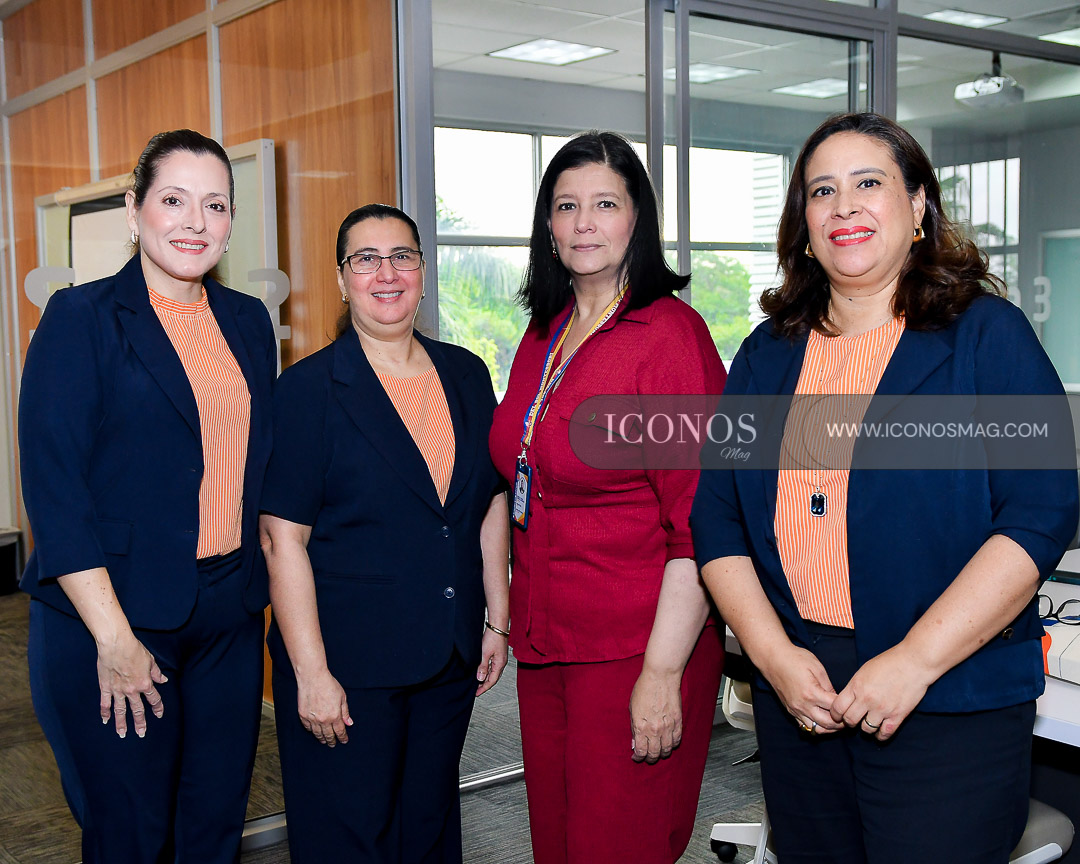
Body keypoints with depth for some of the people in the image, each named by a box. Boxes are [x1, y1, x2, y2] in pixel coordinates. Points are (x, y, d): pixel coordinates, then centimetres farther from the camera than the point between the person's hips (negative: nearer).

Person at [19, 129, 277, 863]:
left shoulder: (249, 322, 10)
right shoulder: (82, 319, -6)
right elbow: (54, 487, -12)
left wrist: (270, 588, 5)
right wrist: (113, 637, -15)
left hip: (230, 614, 5)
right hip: (115, 618, -4)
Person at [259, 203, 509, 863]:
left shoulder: (467, 375, 6)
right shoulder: (309, 388, -8)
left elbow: (493, 504, 12)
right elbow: (283, 538, -12)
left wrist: (498, 621, 8)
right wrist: (311, 673, -16)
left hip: (451, 656, 5)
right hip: (348, 659, -4)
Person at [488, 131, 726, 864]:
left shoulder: (671, 334, -13)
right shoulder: (543, 338, 11)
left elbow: (698, 525, -17)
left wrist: (663, 672, -20)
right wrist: (517, 618, 16)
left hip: (634, 653, -7)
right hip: (545, 643, 7)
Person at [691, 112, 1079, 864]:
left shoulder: (986, 332, -2)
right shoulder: (769, 355, 9)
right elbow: (716, 516, 6)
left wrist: (914, 662, -17)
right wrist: (774, 653, -8)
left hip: (951, 703, -3)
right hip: (796, 691, 4)